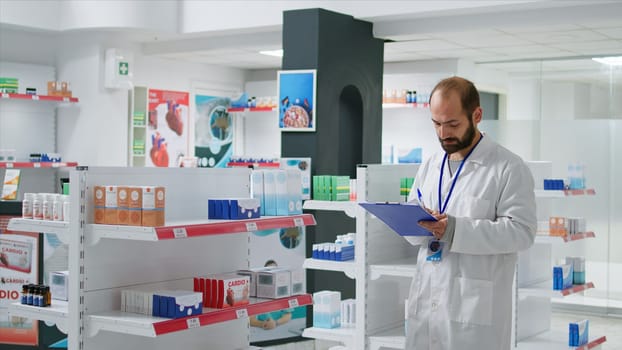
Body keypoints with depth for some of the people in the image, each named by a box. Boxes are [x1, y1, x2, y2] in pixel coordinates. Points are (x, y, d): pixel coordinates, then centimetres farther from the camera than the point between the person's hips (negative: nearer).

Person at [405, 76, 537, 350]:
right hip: (425, 303, 5)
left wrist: (455, 229, -22)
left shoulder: (509, 168, -4)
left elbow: (521, 230, -14)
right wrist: (415, 222, -9)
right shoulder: (429, 167, 15)